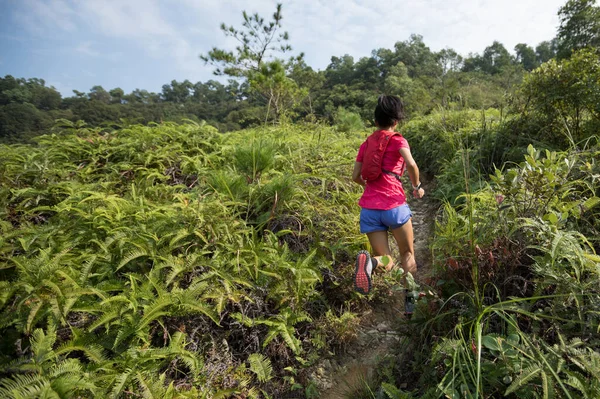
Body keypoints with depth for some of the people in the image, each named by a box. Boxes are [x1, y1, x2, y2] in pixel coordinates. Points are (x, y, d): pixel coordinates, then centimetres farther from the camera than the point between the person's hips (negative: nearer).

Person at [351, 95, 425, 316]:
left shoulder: (366, 144, 14)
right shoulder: (397, 140, 1)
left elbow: (356, 176, 10)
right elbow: (411, 164, -17)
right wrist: (417, 186, 0)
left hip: (369, 210, 4)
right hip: (394, 206, -3)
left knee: (387, 263, 10)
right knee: (408, 255, 19)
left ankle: (369, 261, -23)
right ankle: (410, 301, 15)